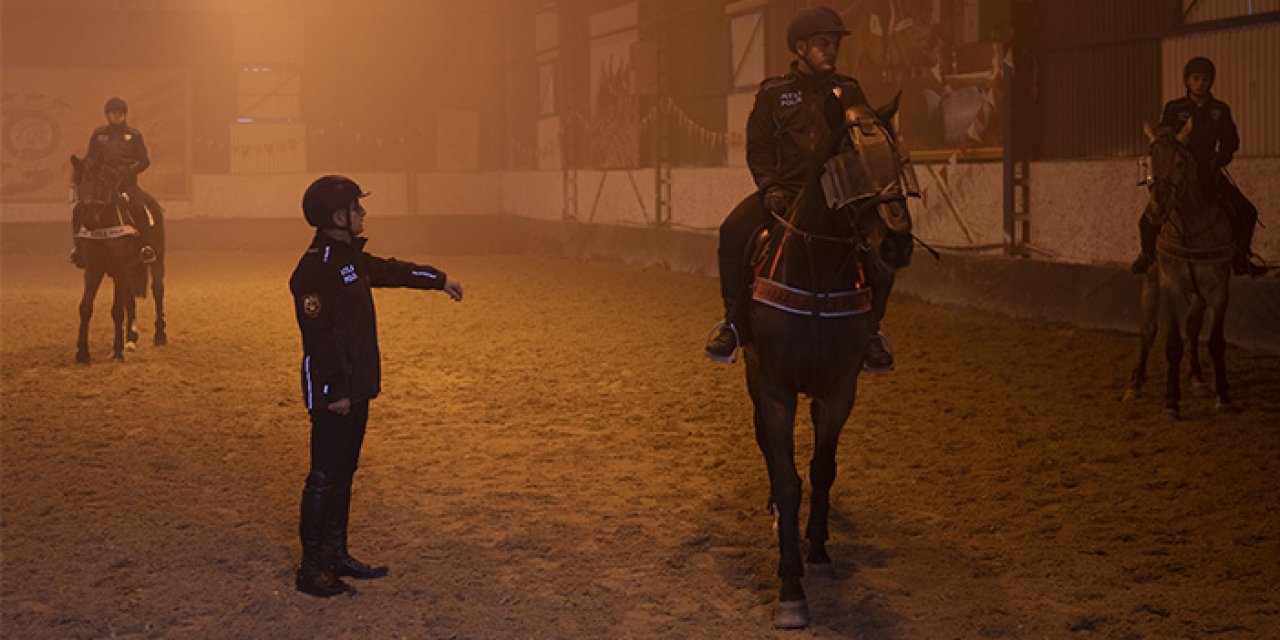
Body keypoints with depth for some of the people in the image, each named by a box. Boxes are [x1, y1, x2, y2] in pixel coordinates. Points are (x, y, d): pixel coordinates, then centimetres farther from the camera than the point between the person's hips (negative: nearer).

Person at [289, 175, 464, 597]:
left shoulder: (349, 256, 12)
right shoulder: (316, 267, -19)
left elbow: (390, 270, 31)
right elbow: (317, 334, -22)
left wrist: (439, 279, 42)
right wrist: (334, 393, -22)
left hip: (355, 389, 10)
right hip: (333, 393, -10)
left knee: (343, 472, 16)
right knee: (324, 478, -4)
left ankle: (336, 556, 26)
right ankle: (311, 568, 3)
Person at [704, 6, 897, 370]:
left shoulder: (849, 92, 15)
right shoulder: (773, 93, 10)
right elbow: (758, 148, 6)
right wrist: (770, 186, -13)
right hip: (785, 191, -1)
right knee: (735, 231, -29)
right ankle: (735, 323, -13)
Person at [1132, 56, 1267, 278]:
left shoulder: (1221, 110, 3)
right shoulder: (1173, 109, -3)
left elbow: (1231, 140, 6)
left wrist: (1222, 156, -15)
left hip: (1209, 173, 2)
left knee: (1246, 213, -4)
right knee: (1148, 221, -14)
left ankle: (1240, 259, 17)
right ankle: (1148, 253, 18)